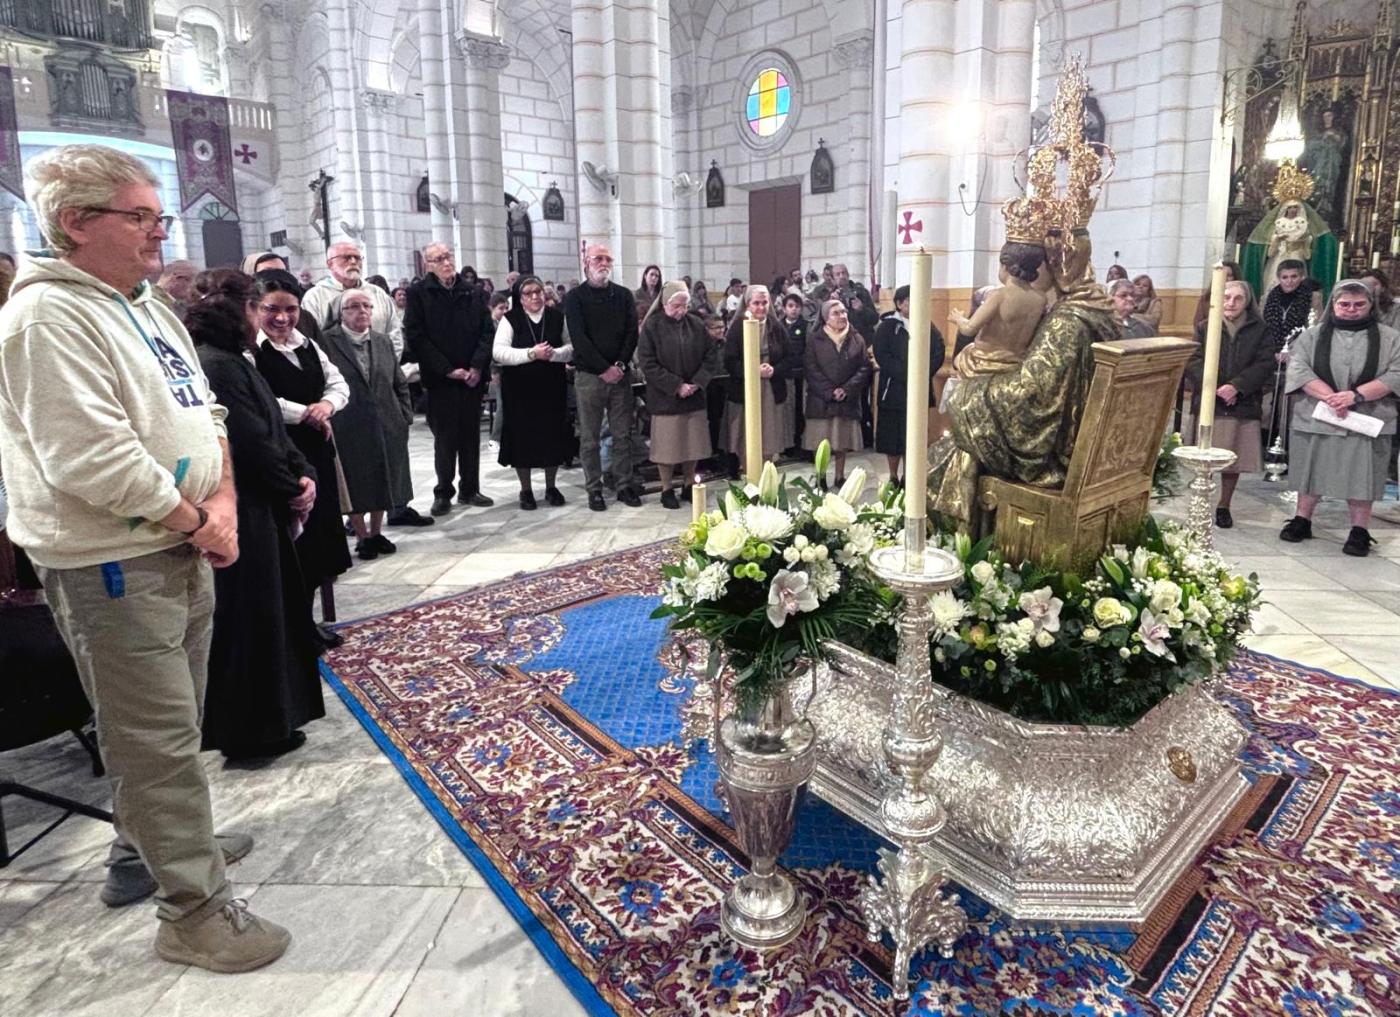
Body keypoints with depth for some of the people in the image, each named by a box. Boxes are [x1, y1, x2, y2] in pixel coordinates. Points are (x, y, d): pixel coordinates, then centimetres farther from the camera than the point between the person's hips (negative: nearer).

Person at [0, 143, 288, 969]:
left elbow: (203, 413, 14)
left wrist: (222, 505, -2)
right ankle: (197, 911, 14)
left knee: (169, 726, 21)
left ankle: (148, 851, 42)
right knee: (160, 741, 0)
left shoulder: (148, 308, 13)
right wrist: (196, 521, -13)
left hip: (182, 550, 9)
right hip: (112, 565, -9)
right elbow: (94, 462, -24)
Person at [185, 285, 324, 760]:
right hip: (241, 515, -11)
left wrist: (303, 474, -3)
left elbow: (273, 429, 12)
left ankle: (266, 716, 36)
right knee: (249, 622, 1)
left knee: (271, 614, 20)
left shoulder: (233, 361, 13)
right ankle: (253, 730, 16)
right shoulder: (217, 365, -20)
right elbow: (253, 443, -23)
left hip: (259, 508, 11)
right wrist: (293, 489, -8)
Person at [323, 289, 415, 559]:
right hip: (347, 429, -4)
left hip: (386, 426, 5)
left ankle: (376, 533, 30)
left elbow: (400, 384, 13)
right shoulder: (326, 342, -6)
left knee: (383, 482, 13)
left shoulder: (383, 341, 10)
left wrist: (405, 417, 6)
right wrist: (326, 419, -8)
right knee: (355, 487, 5)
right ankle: (362, 537, 21)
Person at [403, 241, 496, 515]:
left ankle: (470, 489, 19)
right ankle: (443, 492, 14)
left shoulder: (472, 290, 8)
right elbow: (416, 337, -6)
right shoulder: (418, 293, -1)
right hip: (441, 379, -3)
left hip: (472, 376, 3)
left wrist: (477, 366, -9)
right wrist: (448, 369, -12)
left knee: (471, 435, 8)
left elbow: (486, 330, 5)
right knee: (445, 437, 2)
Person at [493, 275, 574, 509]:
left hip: (552, 386, 2)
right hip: (520, 388, -2)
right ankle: (526, 490, 16)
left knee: (553, 434, 6)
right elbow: (499, 352, -11)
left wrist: (553, 354, -17)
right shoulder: (510, 319, -1)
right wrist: (531, 353, -20)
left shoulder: (557, 316, 5)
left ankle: (551, 487, 23)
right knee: (523, 436, 3)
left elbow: (572, 346, 2)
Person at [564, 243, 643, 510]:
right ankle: (594, 489, 11)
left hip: (620, 374, 3)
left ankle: (624, 485, 14)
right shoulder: (575, 297, 1)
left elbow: (632, 334, 4)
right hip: (589, 375, -2)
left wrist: (620, 365, -10)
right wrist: (604, 369, -14)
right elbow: (579, 338, -8)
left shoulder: (624, 295, 11)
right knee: (590, 437, 3)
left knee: (623, 434, 5)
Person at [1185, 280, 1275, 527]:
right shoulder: (1205, 327, 5)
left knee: (1233, 460, 7)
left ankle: (1224, 506, 23)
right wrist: (1216, 389, -17)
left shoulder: (1258, 329, 6)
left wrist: (1237, 386, -16)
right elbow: (1193, 362, -4)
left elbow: (1266, 363, -2)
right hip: (1209, 404, -1)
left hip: (1244, 405, 1)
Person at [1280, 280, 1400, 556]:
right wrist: (1330, 397, -18)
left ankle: (1359, 532, 9)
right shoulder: (1313, 335, 7)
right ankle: (1302, 521, 23)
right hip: (1315, 419, 1)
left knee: (1361, 476, 1)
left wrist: (1356, 395, -17)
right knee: (1311, 472, 9)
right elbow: (1298, 369, -5)